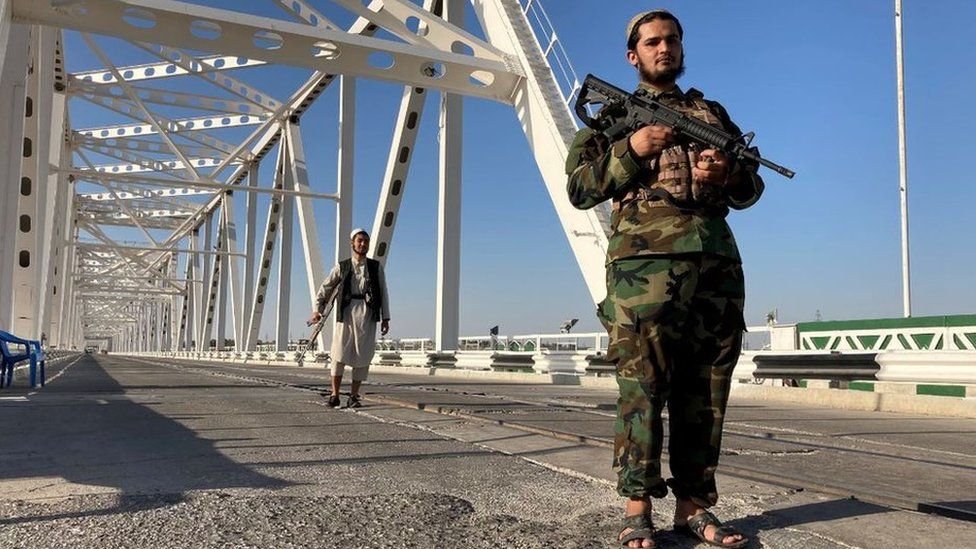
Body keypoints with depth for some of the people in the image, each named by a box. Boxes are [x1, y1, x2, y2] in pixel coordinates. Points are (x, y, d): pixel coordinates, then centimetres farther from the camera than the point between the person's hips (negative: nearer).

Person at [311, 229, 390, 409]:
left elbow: (383, 294, 9)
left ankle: (354, 397, 9)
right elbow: (325, 288, 10)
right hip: (347, 313, -1)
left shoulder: (376, 267, 10)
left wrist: (385, 318, 2)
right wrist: (317, 309, -3)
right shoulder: (342, 267, 9)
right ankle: (334, 395, 5)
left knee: (362, 356, 0)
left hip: (368, 315, 1)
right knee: (339, 354, -5)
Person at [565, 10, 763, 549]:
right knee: (643, 386, -7)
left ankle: (694, 505, 11)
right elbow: (578, 187, 6)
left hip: (717, 262, 4)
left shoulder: (713, 113, 25)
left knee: (705, 390, 4)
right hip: (645, 260, -4)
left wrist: (729, 173, -1)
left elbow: (752, 189, 22)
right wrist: (631, 149, -8)